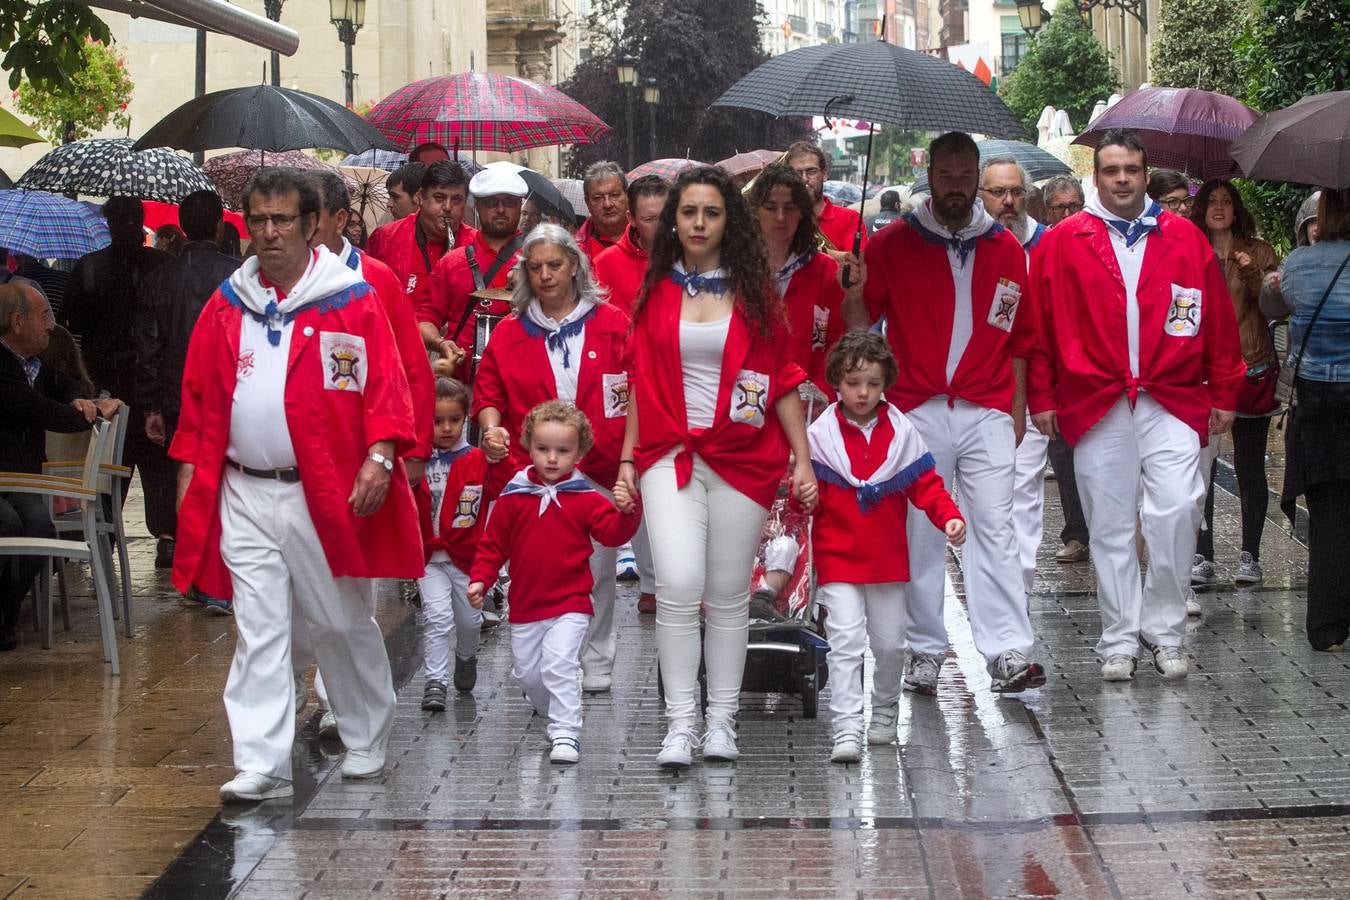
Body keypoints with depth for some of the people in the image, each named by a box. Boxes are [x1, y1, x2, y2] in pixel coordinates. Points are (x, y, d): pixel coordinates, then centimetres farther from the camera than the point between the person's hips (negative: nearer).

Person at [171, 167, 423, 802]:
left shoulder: (351, 299, -3)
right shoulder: (227, 306, 9)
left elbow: (385, 385, -8)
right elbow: (199, 399, 12)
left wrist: (379, 456, -19)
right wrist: (190, 470, 8)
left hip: (329, 493, -3)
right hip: (245, 494, 3)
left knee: (343, 625, 10)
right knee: (258, 630, -1)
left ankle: (367, 746, 27)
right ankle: (262, 766, 0)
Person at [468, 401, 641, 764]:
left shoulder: (586, 499, -4)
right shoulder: (513, 497, 1)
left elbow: (613, 533, -14)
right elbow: (493, 544, 7)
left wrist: (626, 512, -33)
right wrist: (480, 579, -3)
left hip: (570, 605, -4)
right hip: (525, 605, 4)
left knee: (558, 664, -20)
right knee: (527, 672, 16)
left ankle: (565, 733, -15)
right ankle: (551, 710, 45)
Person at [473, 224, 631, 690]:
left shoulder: (612, 325, 4)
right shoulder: (509, 332, 8)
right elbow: (488, 390, 10)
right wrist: (492, 427, -10)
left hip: (598, 470, -1)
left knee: (597, 568, 5)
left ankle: (596, 663, 18)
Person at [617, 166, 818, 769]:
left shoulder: (754, 292, 5)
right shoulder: (657, 293, 8)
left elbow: (782, 380, 5)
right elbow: (642, 382, 12)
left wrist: (803, 461, 0)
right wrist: (627, 460, 9)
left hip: (741, 458, 0)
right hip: (670, 454, 0)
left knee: (729, 594, 4)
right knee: (679, 586, -13)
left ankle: (722, 720, 13)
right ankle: (680, 723, -7)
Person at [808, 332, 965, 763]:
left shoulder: (901, 433, 2)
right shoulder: (820, 436, -4)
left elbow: (925, 483, 3)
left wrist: (949, 517, -13)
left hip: (888, 561, 3)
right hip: (837, 561, -3)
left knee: (890, 645, 12)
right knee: (845, 642, -13)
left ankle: (884, 715, 34)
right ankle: (847, 731, -15)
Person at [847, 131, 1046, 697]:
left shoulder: (1006, 250, 10)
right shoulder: (892, 245, 4)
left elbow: (1018, 337, 15)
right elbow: (859, 317, 3)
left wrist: (1017, 409, 14)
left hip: (987, 412, 1)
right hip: (915, 410, -1)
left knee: (994, 526, -6)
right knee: (921, 532, 2)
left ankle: (1008, 652, -9)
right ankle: (926, 650, 11)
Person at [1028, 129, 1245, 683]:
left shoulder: (1185, 239, 8)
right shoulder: (1062, 242, 5)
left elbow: (1218, 320, 10)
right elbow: (1040, 323, 5)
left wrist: (1224, 393, 8)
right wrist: (1041, 397, 2)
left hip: (1172, 403, 0)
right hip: (1095, 405, 0)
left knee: (1176, 511, -12)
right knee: (1110, 526, 4)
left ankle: (1164, 630, 5)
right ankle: (1120, 640, 13)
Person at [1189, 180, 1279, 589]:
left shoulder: (1258, 251, 7)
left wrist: (1254, 275, -15)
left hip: (1250, 368, -1)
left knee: (1249, 466, 3)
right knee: (1200, 466, -4)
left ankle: (1250, 556, 9)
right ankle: (1202, 557, 0)